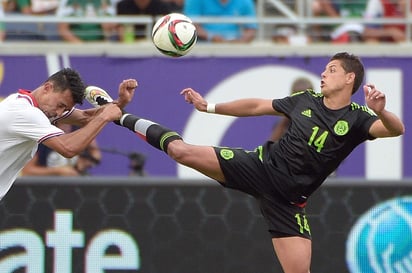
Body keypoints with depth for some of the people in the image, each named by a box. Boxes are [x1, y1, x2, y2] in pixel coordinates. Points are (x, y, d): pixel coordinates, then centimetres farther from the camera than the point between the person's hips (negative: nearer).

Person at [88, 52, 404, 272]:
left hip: (287, 196, -2)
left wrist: (381, 111, -49)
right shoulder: (306, 100, 5)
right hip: (260, 165, 2)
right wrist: (209, 107, 17)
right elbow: (256, 106, 17)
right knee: (181, 150, -7)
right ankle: (121, 115, 12)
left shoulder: (357, 117, -7)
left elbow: (396, 129, -26)